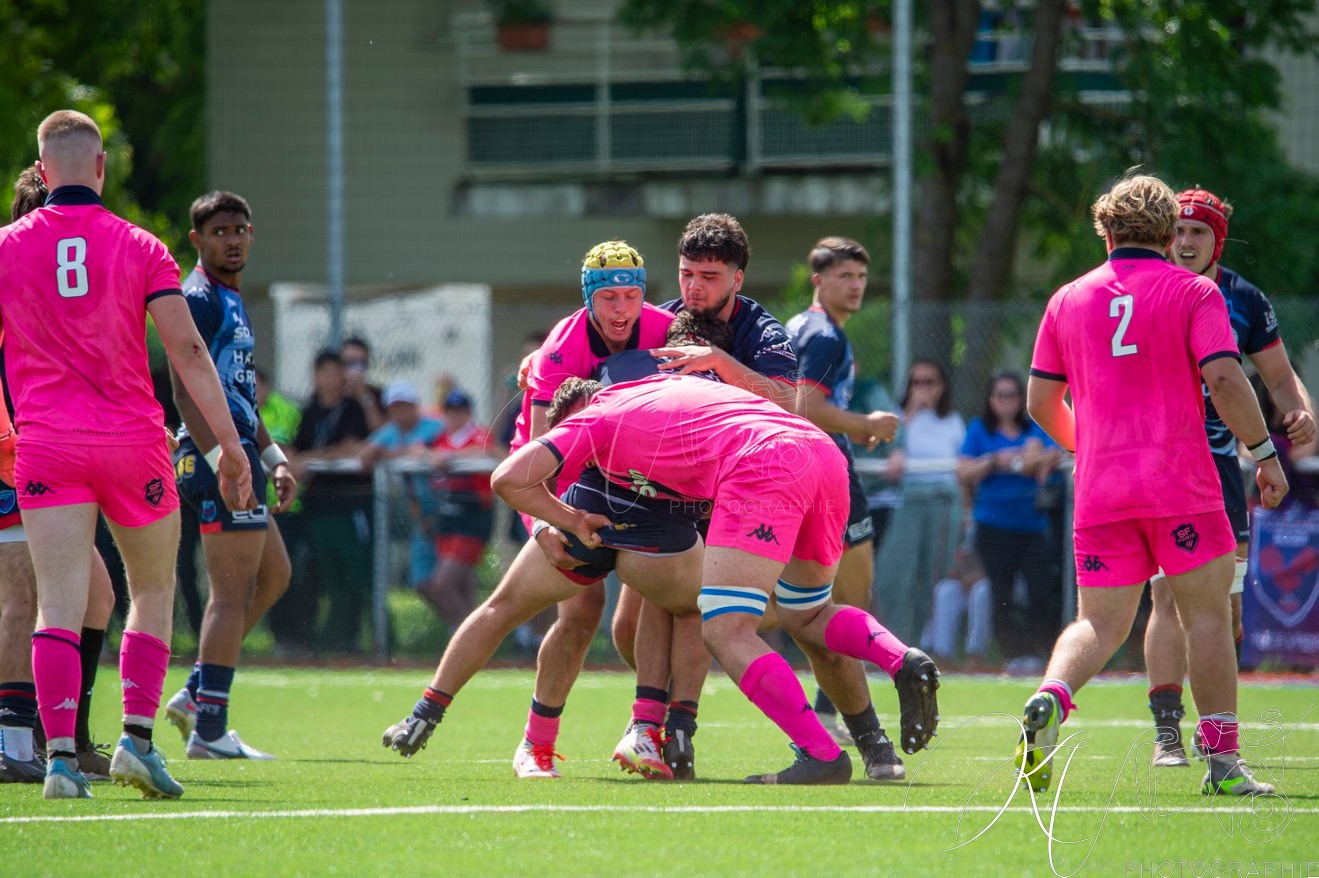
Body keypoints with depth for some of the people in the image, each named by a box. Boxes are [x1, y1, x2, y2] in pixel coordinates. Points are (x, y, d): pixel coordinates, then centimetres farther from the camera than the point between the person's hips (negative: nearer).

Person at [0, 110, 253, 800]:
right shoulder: (139, 248, 1)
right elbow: (188, 352, -5)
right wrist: (230, 444, -3)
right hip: (134, 443, 0)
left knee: (60, 603, -4)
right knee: (154, 593, 15)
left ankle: (60, 756, -17)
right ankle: (137, 738, 1)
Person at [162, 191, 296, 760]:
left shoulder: (232, 301, 20)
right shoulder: (199, 299, -11)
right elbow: (185, 391, -19)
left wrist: (272, 458, 23)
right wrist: (222, 461, -26)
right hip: (218, 456, -11)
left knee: (273, 574, 18)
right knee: (232, 594, -9)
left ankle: (196, 695, 17)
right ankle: (209, 730, -9)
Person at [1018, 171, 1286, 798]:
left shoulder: (1068, 300, 11)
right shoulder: (1194, 292, 0)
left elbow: (1040, 401, 14)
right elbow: (1224, 381, -11)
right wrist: (1265, 452, -1)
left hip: (1099, 489, 3)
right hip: (1181, 486, -3)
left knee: (1100, 623, 10)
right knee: (1207, 615, 4)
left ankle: (1049, 699, -20)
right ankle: (1222, 761, 0)